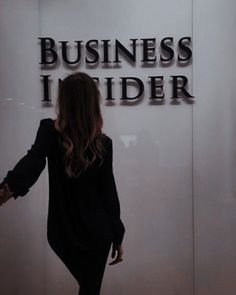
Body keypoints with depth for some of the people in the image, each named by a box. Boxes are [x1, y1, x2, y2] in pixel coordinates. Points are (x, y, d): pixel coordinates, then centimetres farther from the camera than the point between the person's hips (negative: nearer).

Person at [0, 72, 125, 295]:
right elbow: (108, 193, -7)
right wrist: (117, 237, 2)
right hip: (96, 231, -1)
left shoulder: (50, 131, -9)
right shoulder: (103, 143, -9)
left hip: (62, 231, 2)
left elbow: (33, 159, -30)